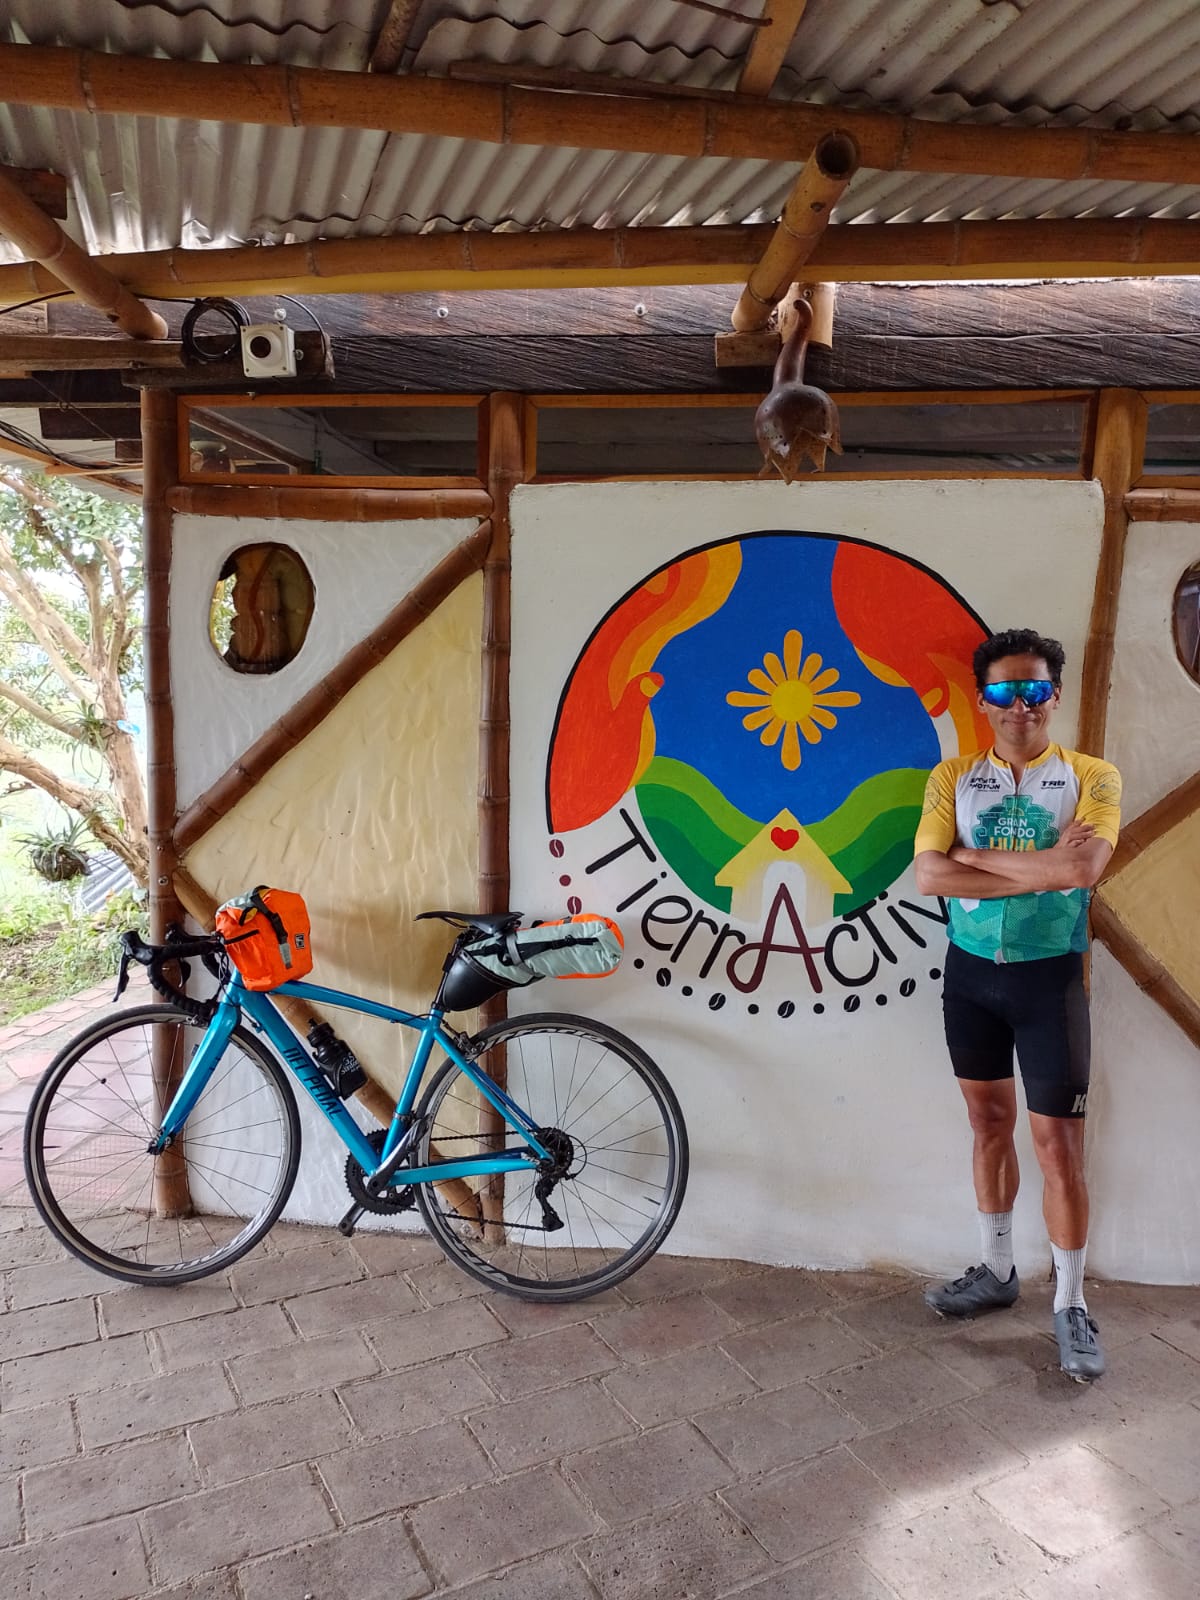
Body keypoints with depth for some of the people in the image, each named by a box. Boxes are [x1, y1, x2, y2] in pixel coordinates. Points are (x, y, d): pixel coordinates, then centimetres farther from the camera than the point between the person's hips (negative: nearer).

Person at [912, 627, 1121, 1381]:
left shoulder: (1093, 777, -6)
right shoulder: (953, 777, 0)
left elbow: (1082, 869, -24)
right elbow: (929, 876, -13)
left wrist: (976, 856, -16)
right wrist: (1040, 870, -18)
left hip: (1049, 978, -3)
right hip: (970, 973, 3)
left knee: (1058, 1143, 1)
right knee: (990, 1125, 15)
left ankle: (1072, 1304, 18)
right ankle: (998, 1270, 32)